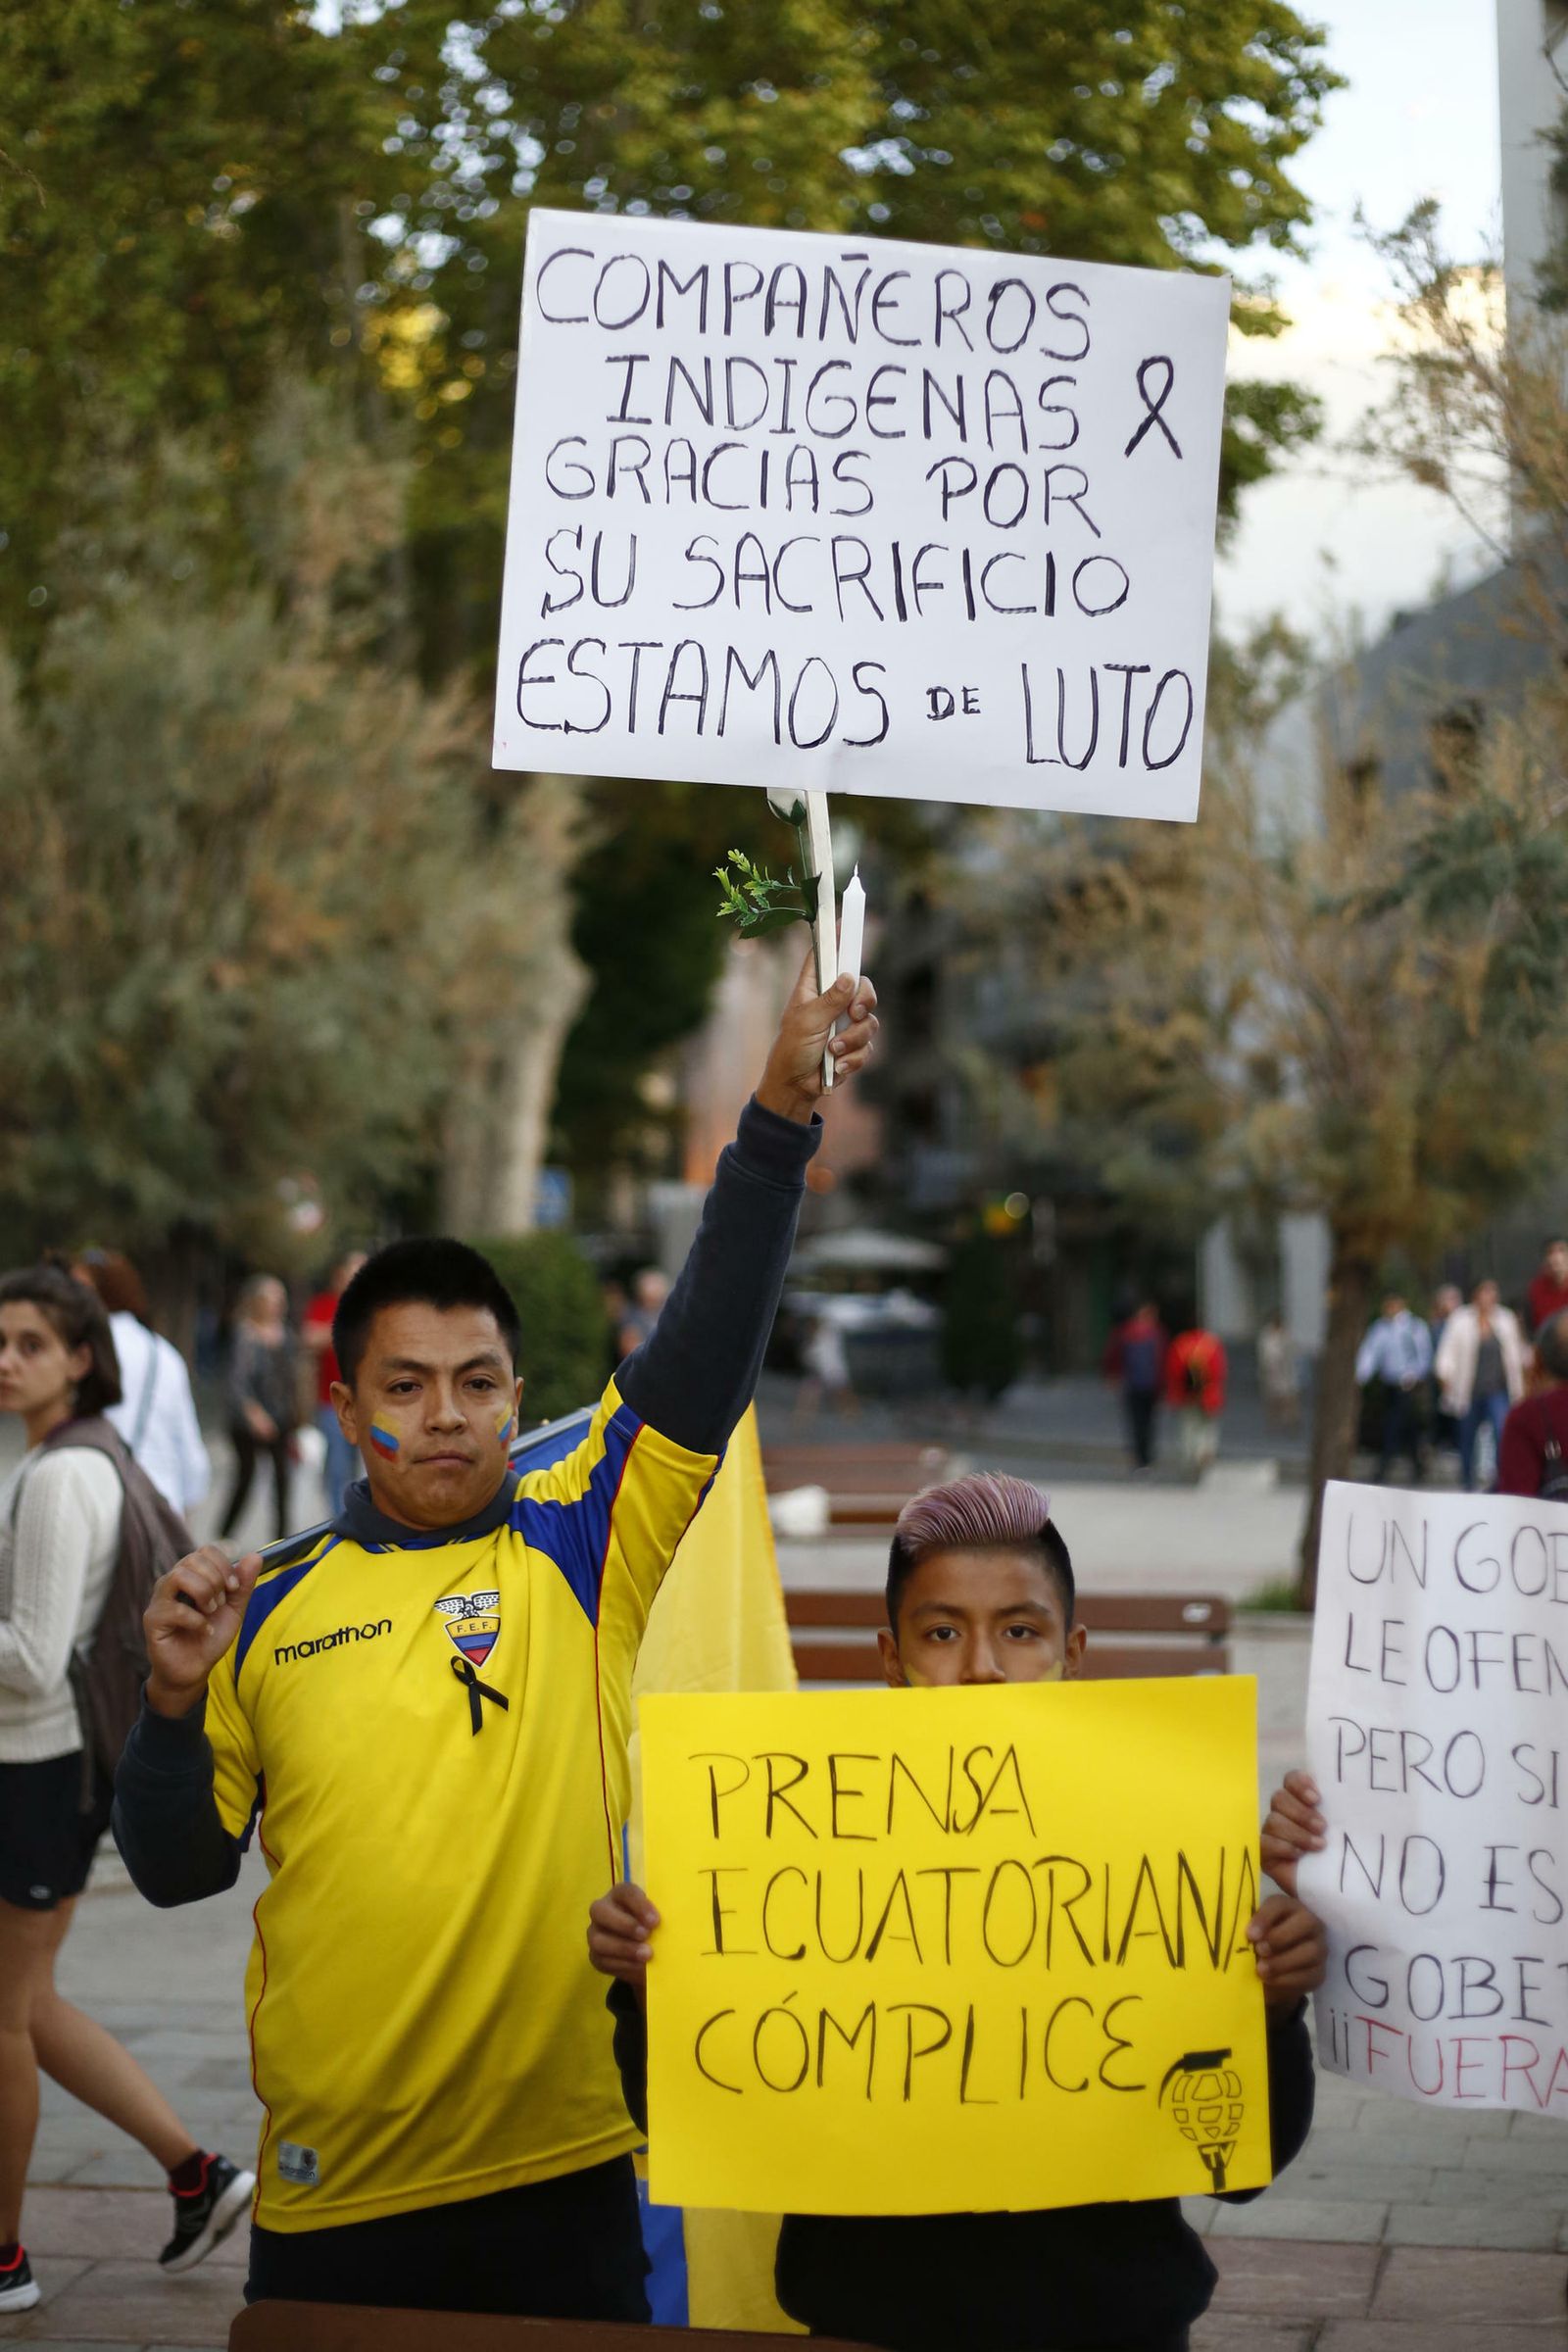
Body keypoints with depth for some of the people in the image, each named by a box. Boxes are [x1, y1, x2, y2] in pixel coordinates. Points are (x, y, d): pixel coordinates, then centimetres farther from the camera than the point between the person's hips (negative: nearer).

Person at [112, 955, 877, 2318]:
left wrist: (781, 1118, -19)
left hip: (562, 2167, 0)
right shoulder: (272, 1612, 4)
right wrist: (177, 1702, -10)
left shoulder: (577, 1552, 1)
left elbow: (707, 1348, -10)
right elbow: (180, 1869, 8)